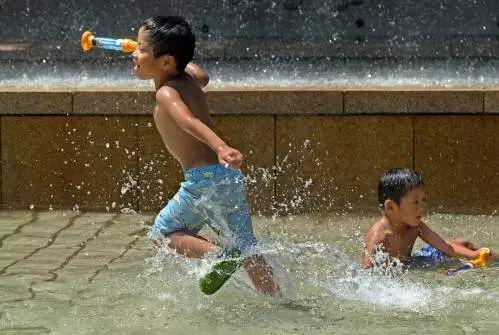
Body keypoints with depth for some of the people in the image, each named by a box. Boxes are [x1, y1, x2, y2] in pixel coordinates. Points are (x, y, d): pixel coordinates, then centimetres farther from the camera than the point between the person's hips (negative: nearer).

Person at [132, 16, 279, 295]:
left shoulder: (166, 93, -10)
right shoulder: (189, 80, 13)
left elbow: (190, 122, -31)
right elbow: (203, 75, 40)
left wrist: (220, 147, -47)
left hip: (204, 178, -8)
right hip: (231, 177, 8)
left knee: (162, 232, 7)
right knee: (245, 249, 13)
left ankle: (216, 254, -13)